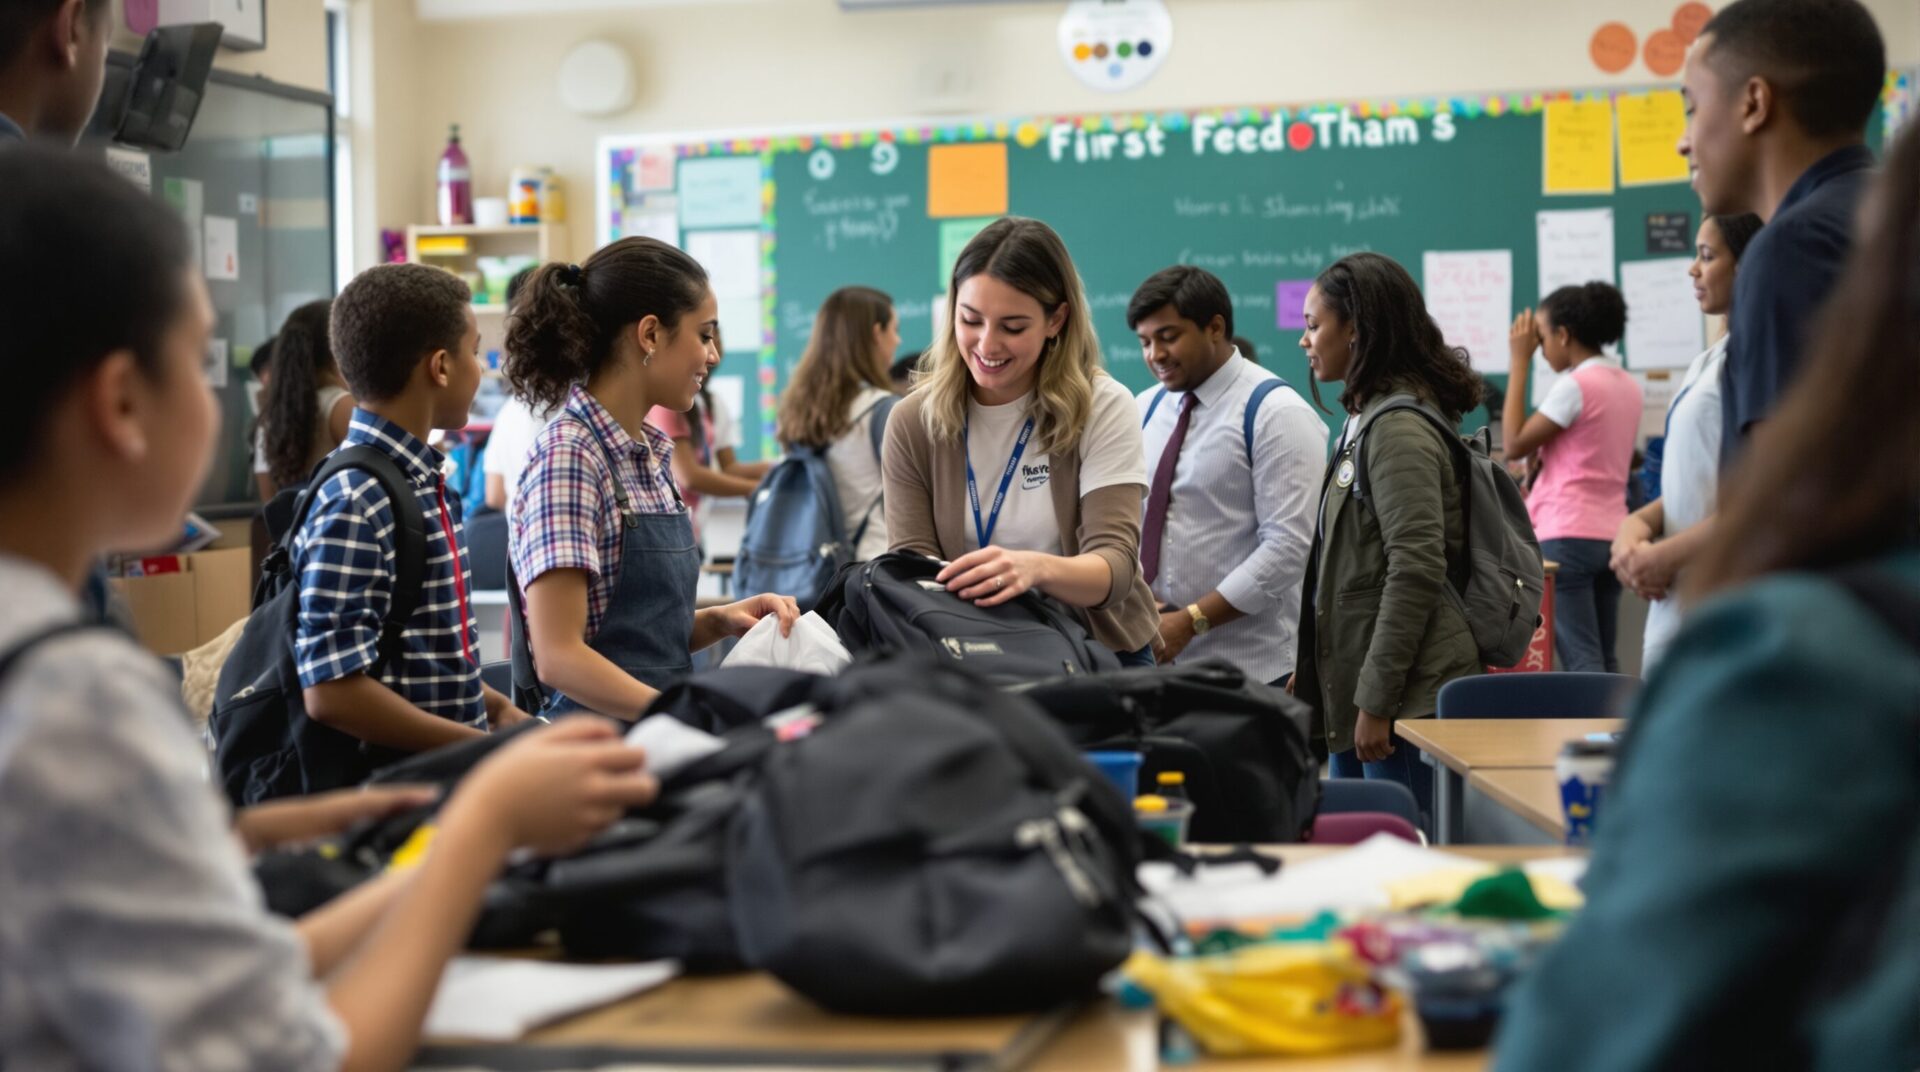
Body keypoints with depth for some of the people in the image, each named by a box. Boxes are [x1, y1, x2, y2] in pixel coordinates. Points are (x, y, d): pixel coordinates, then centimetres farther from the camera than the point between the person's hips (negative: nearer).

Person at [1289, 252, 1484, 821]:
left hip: (1407, 698, -10)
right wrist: (1309, 668, 19)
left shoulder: (1398, 429, -14)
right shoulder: (1366, 419, 15)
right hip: (1355, 689, 10)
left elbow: (1416, 571, -21)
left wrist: (1375, 701, -20)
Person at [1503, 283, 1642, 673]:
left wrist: (1519, 363, -7)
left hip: (1568, 536, -8)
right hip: (1612, 535, 8)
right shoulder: (1628, 387, 12)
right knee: (1605, 661, 11)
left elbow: (1515, 444, -10)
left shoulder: (1575, 385, -14)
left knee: (1581, 663, -9)